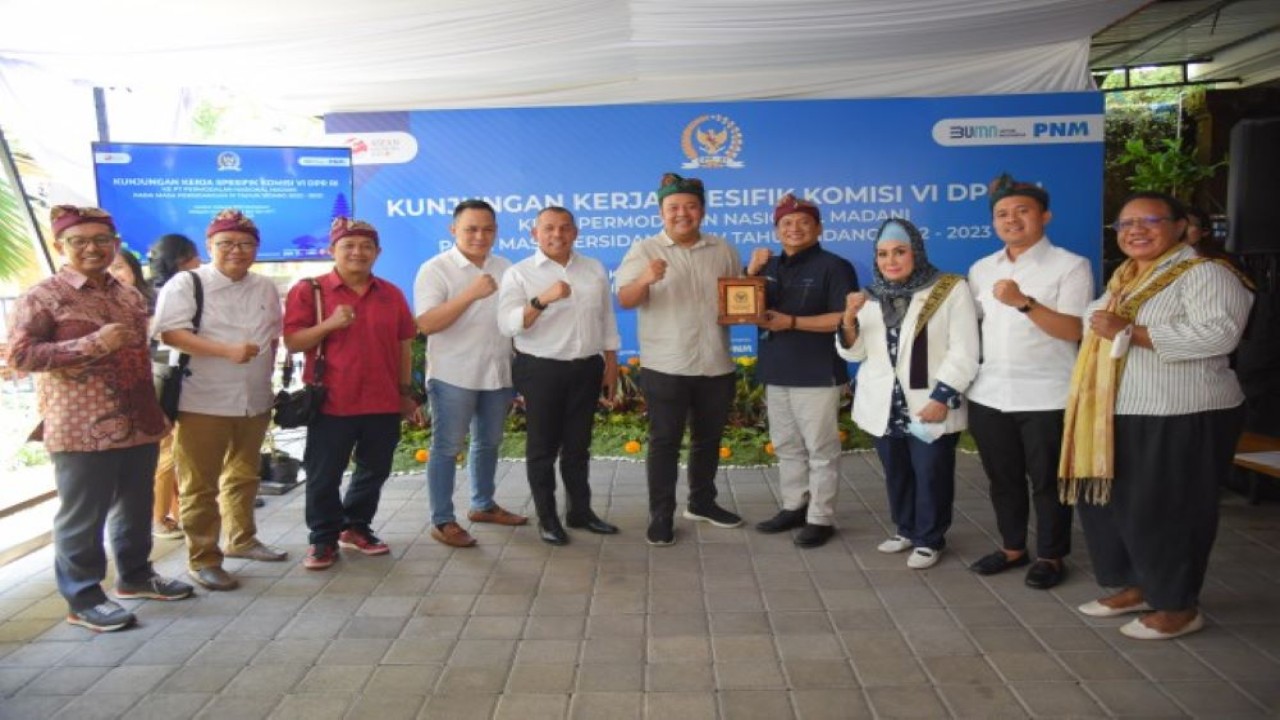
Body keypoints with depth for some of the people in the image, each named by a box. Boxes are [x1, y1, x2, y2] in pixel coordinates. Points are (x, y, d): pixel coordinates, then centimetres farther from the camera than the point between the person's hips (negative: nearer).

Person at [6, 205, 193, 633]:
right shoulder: (43, 296, -8)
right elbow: (19, 355, -14)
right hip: (82, 431, -6)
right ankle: (82, 598, 17)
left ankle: (134, 575, 34)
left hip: (138, 425, 6)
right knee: (82, 516, 4)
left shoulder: (131, 297, 12)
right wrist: (93, 344, -21)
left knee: (136, 508, 17)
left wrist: (157, 411, 18)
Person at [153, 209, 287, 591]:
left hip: (253, 402, 6)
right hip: (202, 403, -6)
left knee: (244, 477, 19)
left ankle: (242, 539, 35)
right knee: (199, 485, 1)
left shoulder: (265, 288, 12)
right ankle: (203, 559, 11)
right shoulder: (186, 283, -6)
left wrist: (264, 375, 11)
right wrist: (227, 351, -25)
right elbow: (171, 333, -17)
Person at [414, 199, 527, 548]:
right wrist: (471, 294, -28)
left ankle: (483, 505, 33)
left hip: (498, 372, 6)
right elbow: (426, 324, -18)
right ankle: (442, 521, 10)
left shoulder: (505, 267, 8)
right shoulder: (435, 269, -8)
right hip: (453, 375, -6)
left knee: (489, 442, 17)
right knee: (446, 447, 2)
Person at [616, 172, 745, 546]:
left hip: (716, 365, 4)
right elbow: (625, 300, -11)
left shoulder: (723, 250, 9)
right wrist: (645, 280, -31)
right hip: (665, 367, -4)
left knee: (709, 438, 16)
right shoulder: (644, 250, -3)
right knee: (664, 442, 1)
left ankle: (702, 502, 33)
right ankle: (661, 516, 10)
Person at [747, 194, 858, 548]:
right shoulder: (770, 267, 13)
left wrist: (792, 322, -20)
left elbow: (845, 318, -16)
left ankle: (821, 519, 9)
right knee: (786, 447, 15)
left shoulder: (834, 267, -8)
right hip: (776, 374, 7)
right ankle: (794, 507, 27)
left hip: (817, 375, -7)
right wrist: (752, 271, -2)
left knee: (820, 449, 0)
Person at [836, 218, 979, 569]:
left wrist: (941, 397, -17)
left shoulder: (951, 290, -7)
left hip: (929, 407, -4)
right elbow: (853, 352, 7)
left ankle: (929, 540, 21)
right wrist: (849, 320, -12)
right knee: (896, 474, 15)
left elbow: (964, 352, -10)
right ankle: (906, 530, 32)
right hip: (884, 407, 5)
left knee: (931, 475, 5)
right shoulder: (871, 296, 8)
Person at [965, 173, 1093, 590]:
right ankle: (1012, 547, 30)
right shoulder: (981, 269, 10)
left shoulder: (1070, 266, -5)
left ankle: (1051, 556, 21)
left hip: (1046, 397, -5)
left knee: (1047, 481, 6)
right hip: (989, 394, 5)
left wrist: (1024, 302, -26)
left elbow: (1074, 330, -15)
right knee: (1002, 478, 14)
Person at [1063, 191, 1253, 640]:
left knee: (1163, 513, 0)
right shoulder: (1124, 278, 16)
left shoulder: (1205, 273, -11)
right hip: (1115, 415, 9)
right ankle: (1137, 587, 31)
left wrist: (1129, 332, -24)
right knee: (1105, 503, 14)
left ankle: (1180, 607, 18)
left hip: (1180, 420, -9)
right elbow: (1094, 328, 30)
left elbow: (1218, 334, -27)